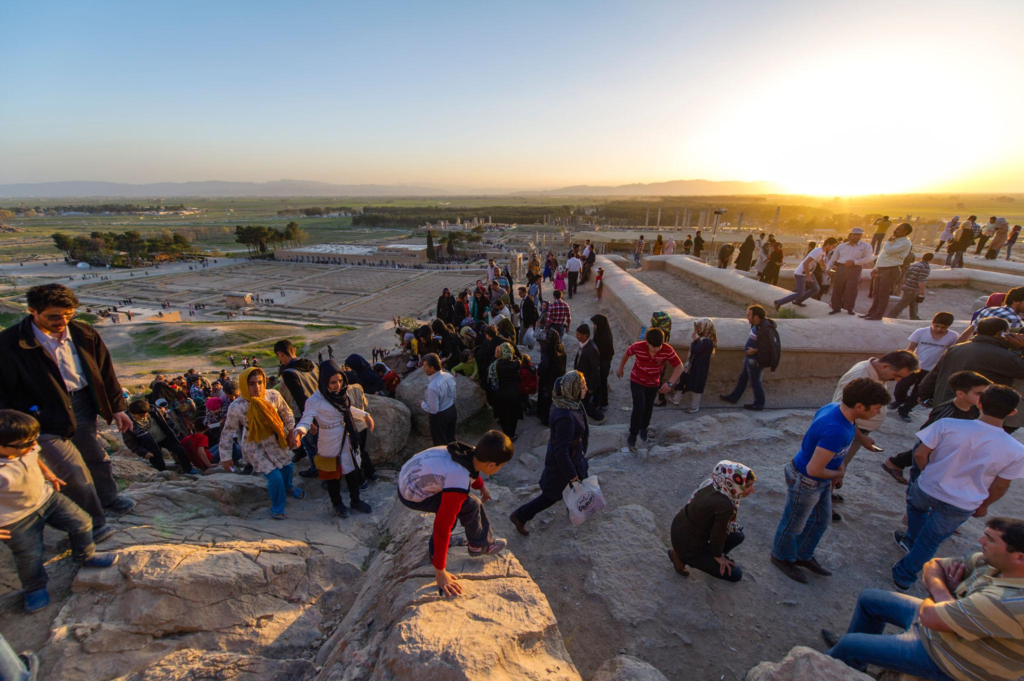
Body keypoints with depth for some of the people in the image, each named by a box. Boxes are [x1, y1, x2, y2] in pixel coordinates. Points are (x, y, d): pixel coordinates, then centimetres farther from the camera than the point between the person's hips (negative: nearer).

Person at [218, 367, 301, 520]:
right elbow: (227, 433, -13)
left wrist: (290, 432, 2)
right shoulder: (236, 407, -26)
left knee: (287, 466, 19)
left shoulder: (273, 395, -20)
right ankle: (277, 507, 22)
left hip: (275, 440, 4)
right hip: (255, 446, -4)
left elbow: (287, 413, -2)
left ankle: (287, 487, 55)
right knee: (275, 476, -9)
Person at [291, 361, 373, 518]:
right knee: (334, 475, 15)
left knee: (353, 471, 19)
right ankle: (338, 504, 40)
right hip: (330, 445, -5)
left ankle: (355, 501, 42)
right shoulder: (315, 400, -24)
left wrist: (365, 415, 23)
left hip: (349, 440, 6)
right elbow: (306, 420, -31)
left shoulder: (342, 392, -5)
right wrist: (298, 431, -52)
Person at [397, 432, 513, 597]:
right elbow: (442, 526, -29)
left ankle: (435, 548, 32)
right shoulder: (458, 485, -34)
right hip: (413, 496, -8)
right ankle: (480, 545, 19)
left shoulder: (470, 452, -12)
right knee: (471, 505, -5)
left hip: (409, 473, 8)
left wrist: (481, 486, 31)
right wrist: (440, 571, -19)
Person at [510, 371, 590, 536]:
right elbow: (561, 451, -32)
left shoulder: (568, 403, -11)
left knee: (581, 479, 30)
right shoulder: (566, 417, -40)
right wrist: (571, 475, -22)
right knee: (552, 496, 12)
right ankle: (520, 516, 29)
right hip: (562, 461, -8)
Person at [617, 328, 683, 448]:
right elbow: (627, 353, -8)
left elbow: (679, 367, -20)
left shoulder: (667, 350, -29)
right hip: (637, 381, -2)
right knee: (639, 407, -13)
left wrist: (670, 383, -34)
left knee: (648, 408, 18)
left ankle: (643, 428, 47)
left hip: (654, 384, 3)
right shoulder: (638, 347, -30)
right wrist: (620, 368, 6)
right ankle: (633, 433, 10)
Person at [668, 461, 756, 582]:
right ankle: (682, 557, 8)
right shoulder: (725, 506, -35)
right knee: (735, 574, 9)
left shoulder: (713, 484, -13)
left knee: (738, 536, 16)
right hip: (688, 542, -8)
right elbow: (718, 534, -20)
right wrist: (718, 556, -1)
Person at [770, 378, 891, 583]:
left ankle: (803, 556, 49)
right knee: (794, 524, 16)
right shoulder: (835, 431, -38)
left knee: (821, 520, 27)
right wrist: (838, 473, -12)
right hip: (805, 482, -9)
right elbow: (814, 470, -31)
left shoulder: (835, 408, -10)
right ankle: (782, 558, 42)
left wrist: (841, 465, 0)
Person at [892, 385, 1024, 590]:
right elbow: (1000, 487, -3)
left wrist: (929, 474, 8)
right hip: (961, 506, 1)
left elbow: (920, 454, -14)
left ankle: (912, 541, 51)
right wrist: (984, 505, 16)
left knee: (916, 505, 36)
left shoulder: (947, 425, -21)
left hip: (926, 488, -1)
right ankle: (905, 576, 30)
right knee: (931, 541, 19)